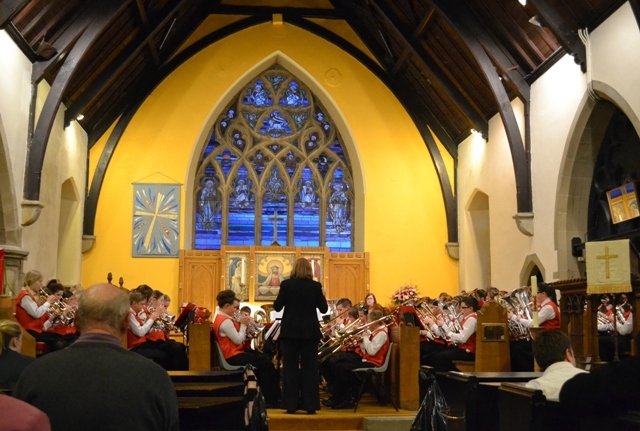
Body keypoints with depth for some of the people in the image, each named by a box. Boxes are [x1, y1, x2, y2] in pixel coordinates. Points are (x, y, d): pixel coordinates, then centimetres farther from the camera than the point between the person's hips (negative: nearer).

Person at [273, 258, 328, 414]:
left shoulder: (286, 284, -4)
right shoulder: (316, 286, -3)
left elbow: (277, 307, -2)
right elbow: (324, 309, 1)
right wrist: (322, 295, 17)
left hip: (290, 331, 0)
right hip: (310, 331, 0)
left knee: (290, 367, 6)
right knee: (309, 368, 5)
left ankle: (291, 404, 6)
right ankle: (310, 405, 5)